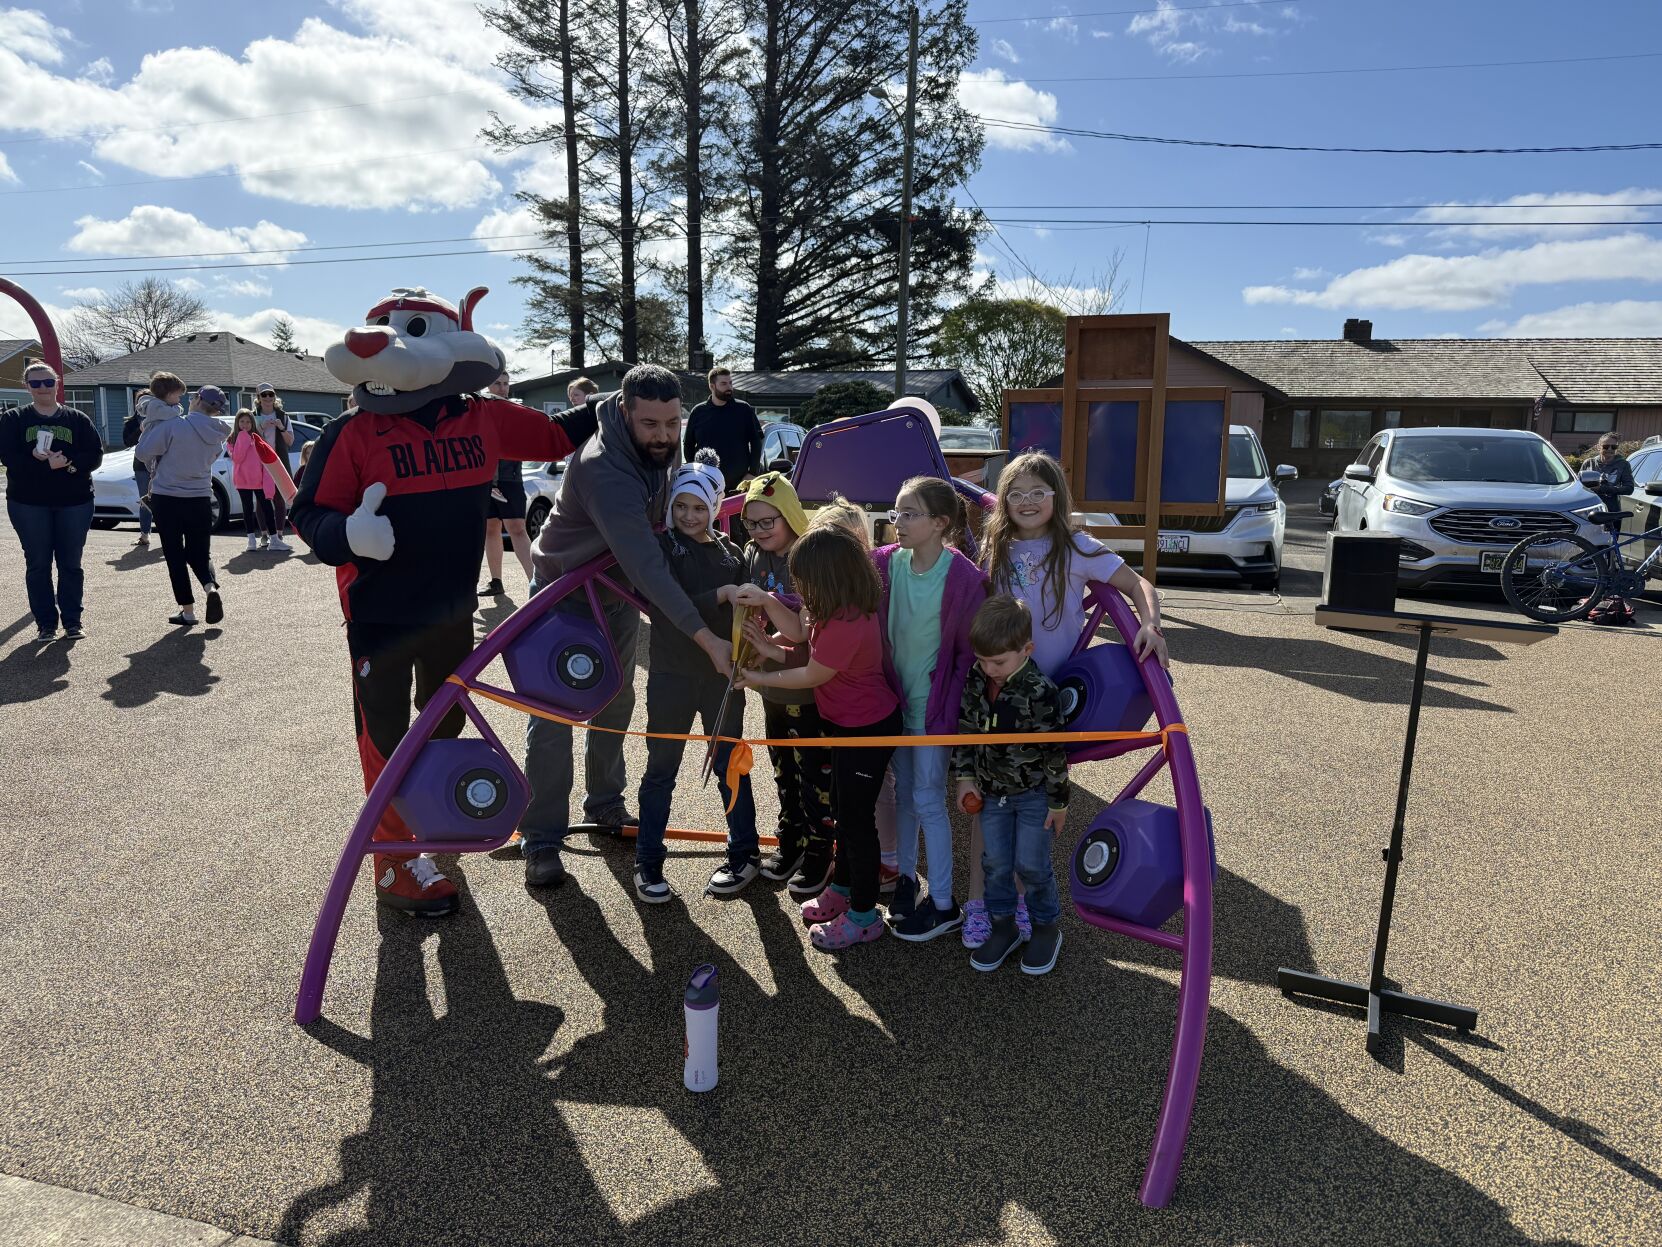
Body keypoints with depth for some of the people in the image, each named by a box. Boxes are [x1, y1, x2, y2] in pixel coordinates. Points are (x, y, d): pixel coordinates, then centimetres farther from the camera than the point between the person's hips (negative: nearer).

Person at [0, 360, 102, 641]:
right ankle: (45, 623, 12)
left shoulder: (78, 419, 5)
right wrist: (45, 463, -22)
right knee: (38, 565, 4)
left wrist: (68, 463, -21)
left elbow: (95, 455, -2)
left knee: (71, 564, 5)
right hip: (29, 504, 0)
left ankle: (73, 621, 14)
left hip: (74, 502, 0)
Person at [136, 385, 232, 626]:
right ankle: (212, 587, -16)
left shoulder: (172, 425, -15)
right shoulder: (217, 433, 1)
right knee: (199, 553, 14)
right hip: (201, 499, 4)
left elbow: (142, 453, -10)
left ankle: (187, 611, 7)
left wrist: (150, 426, 6)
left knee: (175, 555, 6)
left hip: (167, 499, -3)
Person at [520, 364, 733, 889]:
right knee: (553, 714, -3)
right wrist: (706, 638, -48)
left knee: (615, 703, 15)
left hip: (618, 592, 7)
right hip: (564, 592, -7)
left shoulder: (664, 442, -14)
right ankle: (541, 840, 6)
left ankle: (604, 803, 33)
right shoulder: (604, 471, -39)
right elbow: (646, 566, -45)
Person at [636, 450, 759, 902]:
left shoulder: (731, 554, 4)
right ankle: (648, 864, 18)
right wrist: (720, 595, -25)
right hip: (671, 675, -2)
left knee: (731, 765, 12)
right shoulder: (660, 547, -4)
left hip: (721, 675, 2)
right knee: (661, 769, 6)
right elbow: (663, 608, -17)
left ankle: (743, 855, 25)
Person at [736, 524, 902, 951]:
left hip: (867, 730, -10)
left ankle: (863, 915, 21)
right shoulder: (844, 605, -3)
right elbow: (800, 631, 8)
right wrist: (766, 601, -6)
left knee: (856, 818, 4)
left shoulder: (845, 623, -33)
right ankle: (842, 890, 42)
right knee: (845, 809, 23)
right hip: (850, 722, 10)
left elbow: (812, 676, -20)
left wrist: (761, 679, -5)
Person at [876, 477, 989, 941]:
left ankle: (944, 905, 17)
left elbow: (971, 651, -13)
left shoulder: (964, 578, -19)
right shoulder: (887, 563, -5)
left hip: (934, 705, -5)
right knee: (903, 793, 18)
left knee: (928, 799, 2)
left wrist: (952, 706, -13)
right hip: (896, 698, 5)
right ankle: (905, 877, 36)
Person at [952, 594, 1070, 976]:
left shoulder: (1040, 692, -26)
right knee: (995, 862, 11)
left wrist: (1058, 802, -11)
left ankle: (1047, 926, 28)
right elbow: (964, 730, 4)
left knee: (1031, 864, 5)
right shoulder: (975, 681, -9)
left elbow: (1054, 752, -18)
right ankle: (1003, 925, 29)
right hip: (991, 790, 5)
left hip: (1033, 794, -5)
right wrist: (965, 778, 0)